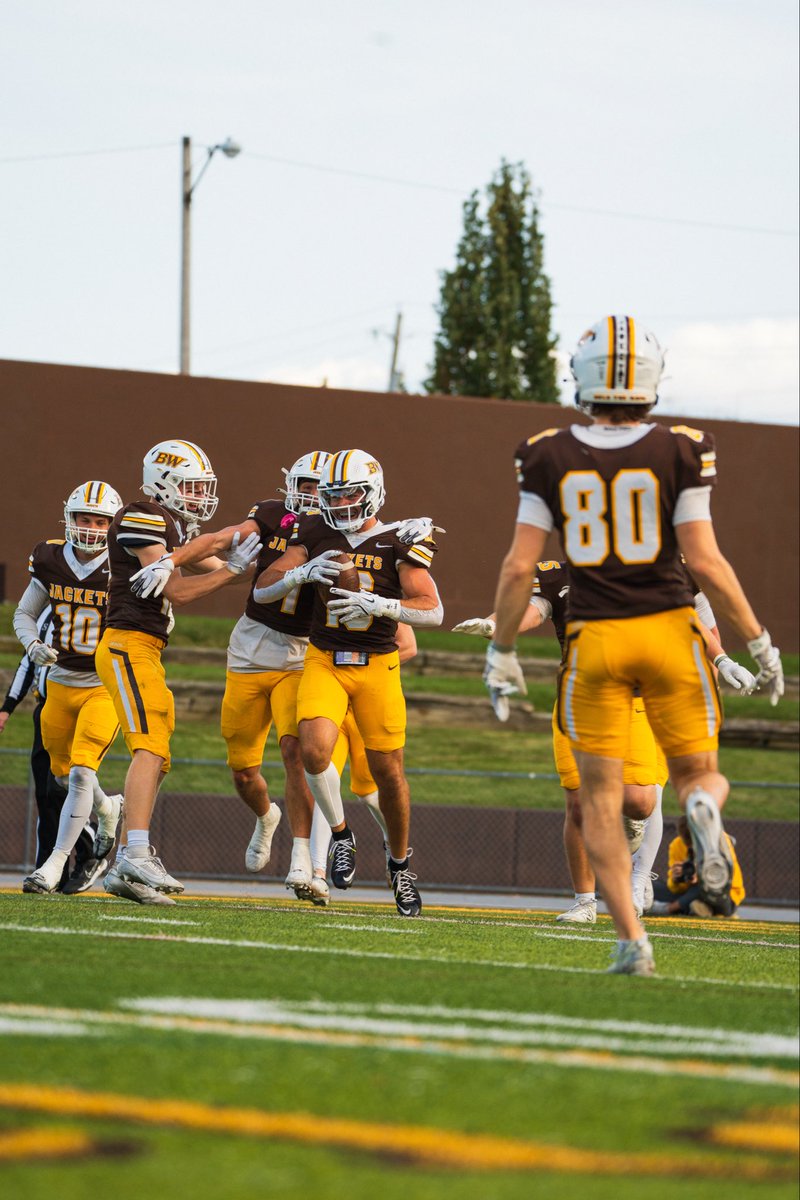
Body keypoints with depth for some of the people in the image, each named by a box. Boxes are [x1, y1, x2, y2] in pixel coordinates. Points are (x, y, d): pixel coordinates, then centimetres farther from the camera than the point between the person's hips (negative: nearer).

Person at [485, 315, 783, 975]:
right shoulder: (680, 453, -6)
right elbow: (705, 561, -8)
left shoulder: (550, 458, -2)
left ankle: (631, 938, -4)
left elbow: (519, 566, -2)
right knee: (699, 772, 13)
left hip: (594, 636, 0)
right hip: (669, 628, 0)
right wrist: (759, 641, 2)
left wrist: (502, 650, 10)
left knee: (601, 794, 8)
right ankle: (704, 809, -25)